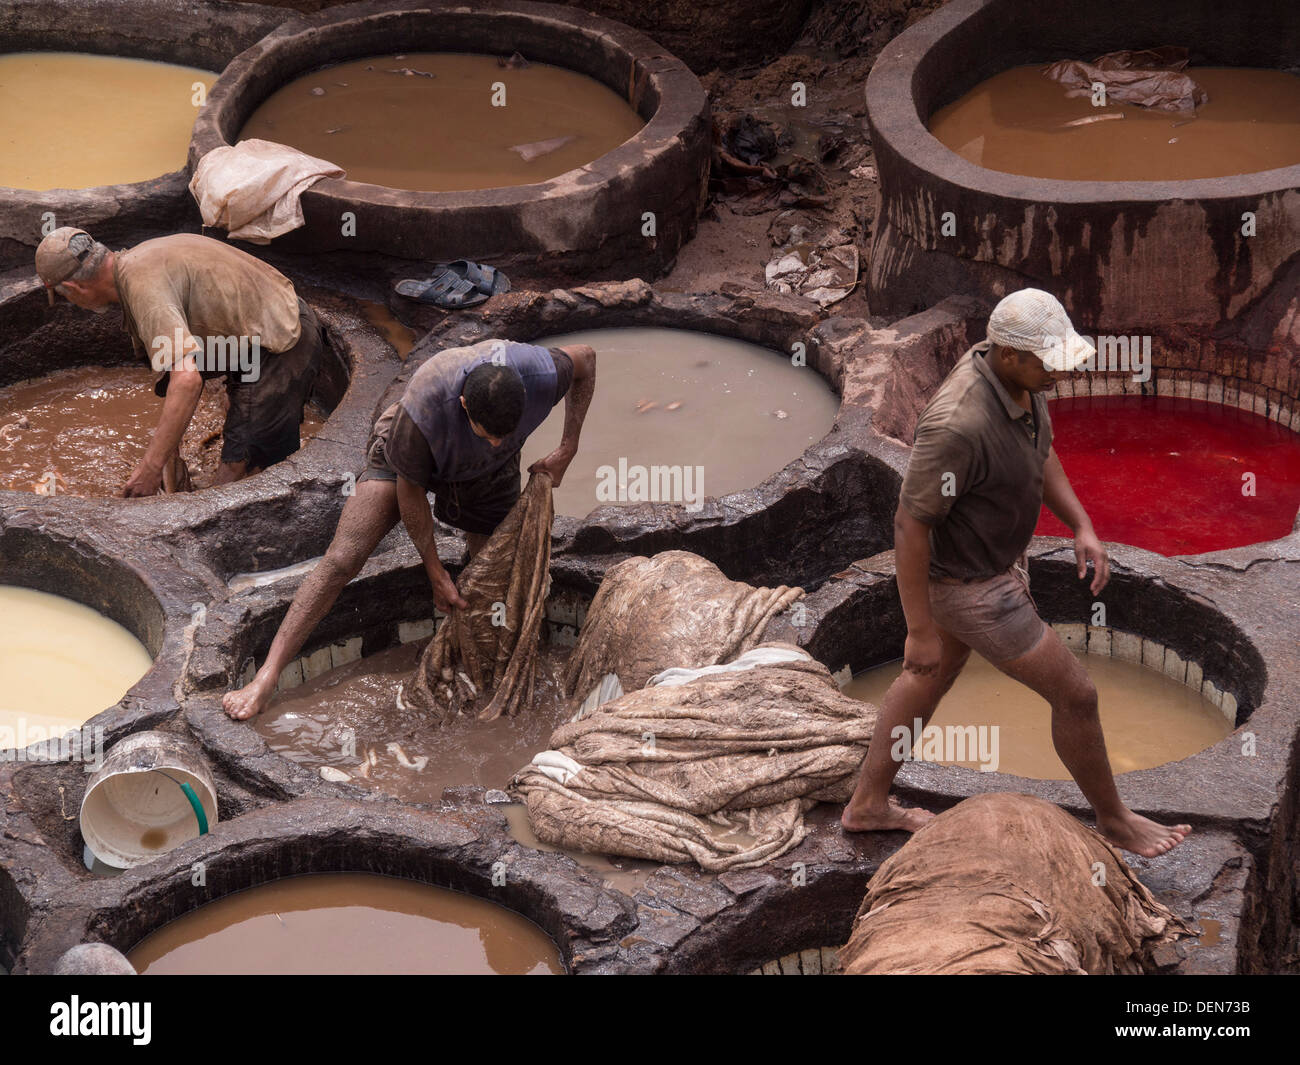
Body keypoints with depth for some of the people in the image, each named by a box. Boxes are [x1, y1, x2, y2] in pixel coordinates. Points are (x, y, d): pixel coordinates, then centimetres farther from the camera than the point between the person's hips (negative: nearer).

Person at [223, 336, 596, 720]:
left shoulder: (541, 374, -37)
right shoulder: (421, 411, -43)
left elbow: (585, 358, -11)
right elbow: (409, 490, -24)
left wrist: (567, 449, -13)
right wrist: (436, 573, -16)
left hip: (486, 475, 4)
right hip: (408, 457, -3)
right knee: (341, 560, -16)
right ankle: (266, 678, -17)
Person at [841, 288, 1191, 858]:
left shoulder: (1014, 370, -13)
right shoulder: (959, 423, -41)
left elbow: (1040, 453, 7)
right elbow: (910, 523, -31)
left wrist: (1084, 528, -4)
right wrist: (920, 631, -23)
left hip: (993, 549, 9)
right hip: (970, 588, -9)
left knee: (936, 675, 29)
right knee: (1075, 694, 7)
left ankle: (867, 804, 47)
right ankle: (1114, 820, 32)